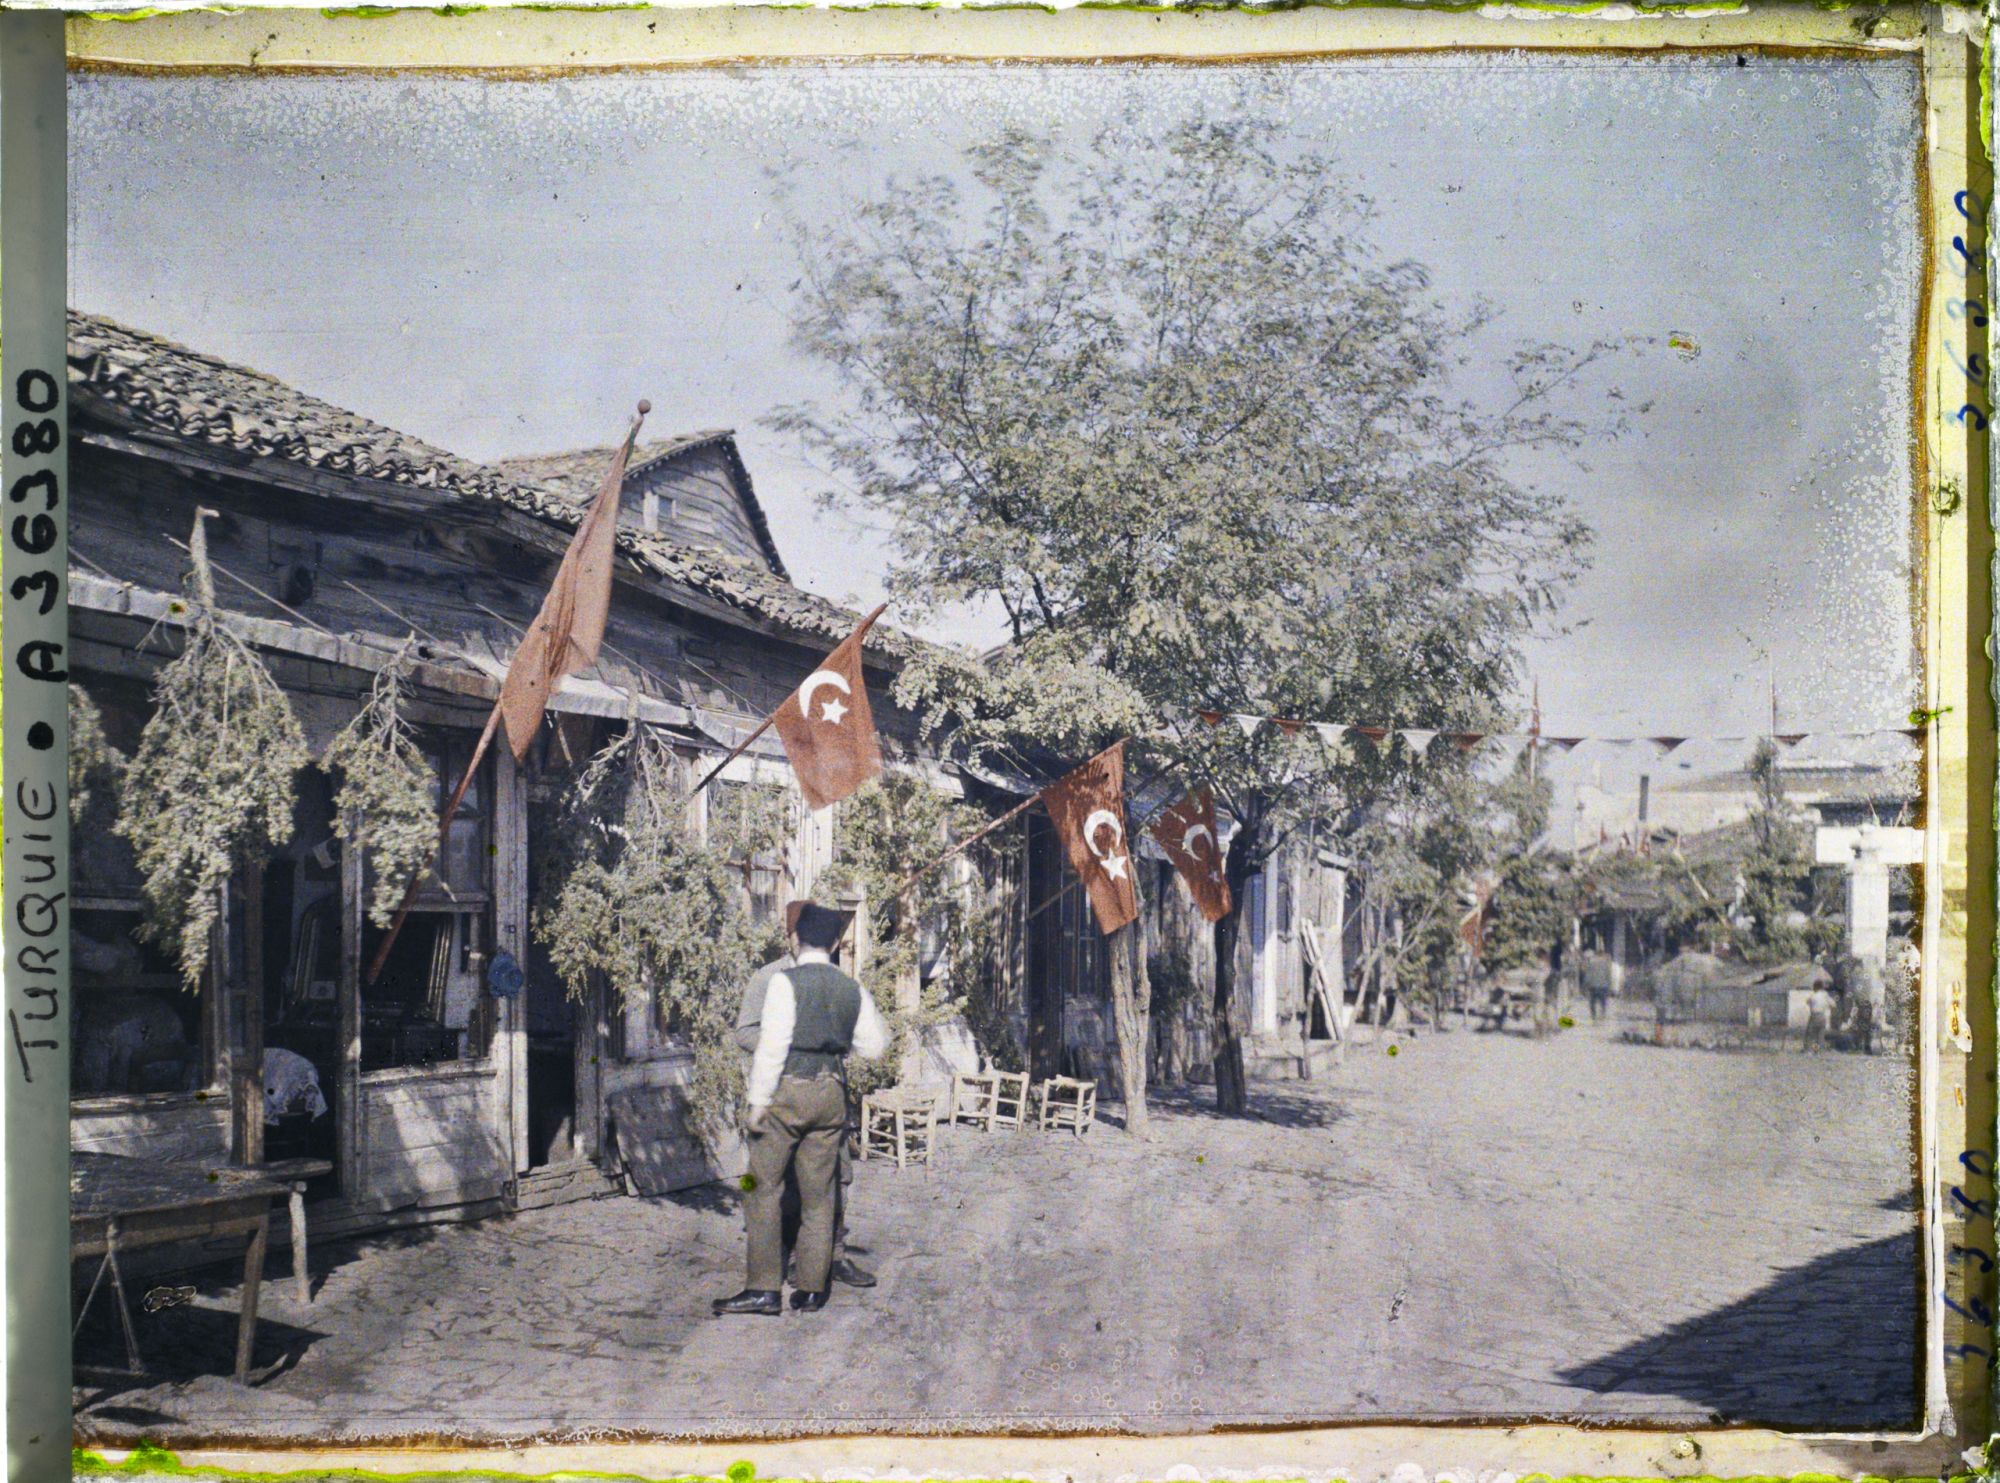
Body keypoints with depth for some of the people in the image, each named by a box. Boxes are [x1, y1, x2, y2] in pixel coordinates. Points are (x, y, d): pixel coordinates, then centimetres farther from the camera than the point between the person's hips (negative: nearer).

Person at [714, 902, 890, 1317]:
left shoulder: (786, 982, -10)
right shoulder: (853, 990, 6)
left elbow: (772, 1045, -14)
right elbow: (874, 1045, 11)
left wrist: (758, 1102, -11)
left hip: (788, 1093, -5)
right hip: (832, 1095, 5)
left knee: (765, 1190, 2)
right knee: (819, 1195, 11)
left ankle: (763, 1289, 1)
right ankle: (811, 1290, 15)